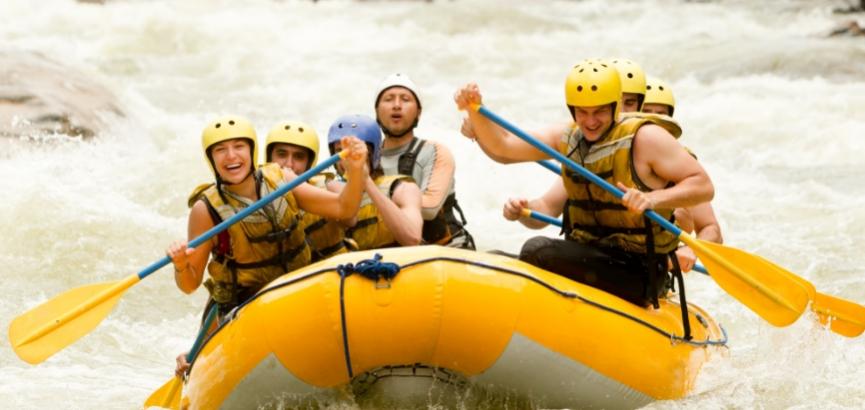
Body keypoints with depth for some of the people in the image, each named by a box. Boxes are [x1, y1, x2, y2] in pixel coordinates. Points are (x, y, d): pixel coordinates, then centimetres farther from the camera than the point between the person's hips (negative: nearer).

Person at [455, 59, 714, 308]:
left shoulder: (644, 138, -9)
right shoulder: (567, 137, 9)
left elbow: (704, 186, -12)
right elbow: (502, 148, 8)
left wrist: (653, 198, -28)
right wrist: (474, 110, -9)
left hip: (635, 274, -7)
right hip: (585, 260, 7)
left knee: (538, 250, -25)